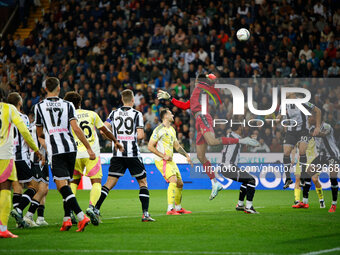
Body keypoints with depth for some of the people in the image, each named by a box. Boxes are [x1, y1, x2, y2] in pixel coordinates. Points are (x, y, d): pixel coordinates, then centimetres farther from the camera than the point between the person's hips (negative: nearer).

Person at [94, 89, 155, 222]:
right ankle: (145, 214, 2)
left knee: (110, 183, 4)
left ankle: (95, 209, -8)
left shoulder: (114, 113, 7)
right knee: (143, 182, 9)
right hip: (133, 154, -3)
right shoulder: (137, 114, -3)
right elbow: (140, 135, -10)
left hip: (117, 153, 3)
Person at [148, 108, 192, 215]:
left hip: (170, 160, 9)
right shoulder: (159, 130, -11)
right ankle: (170, 209, -29)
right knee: (173, 180, -24)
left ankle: (178, 208, 28)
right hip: (162, 161, -9)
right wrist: (164, 156, -18)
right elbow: (150, 146, -14)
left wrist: (186, 155, 16)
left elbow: (177, 145, 27)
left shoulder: (172, 130, 17)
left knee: (180, 183, 11)